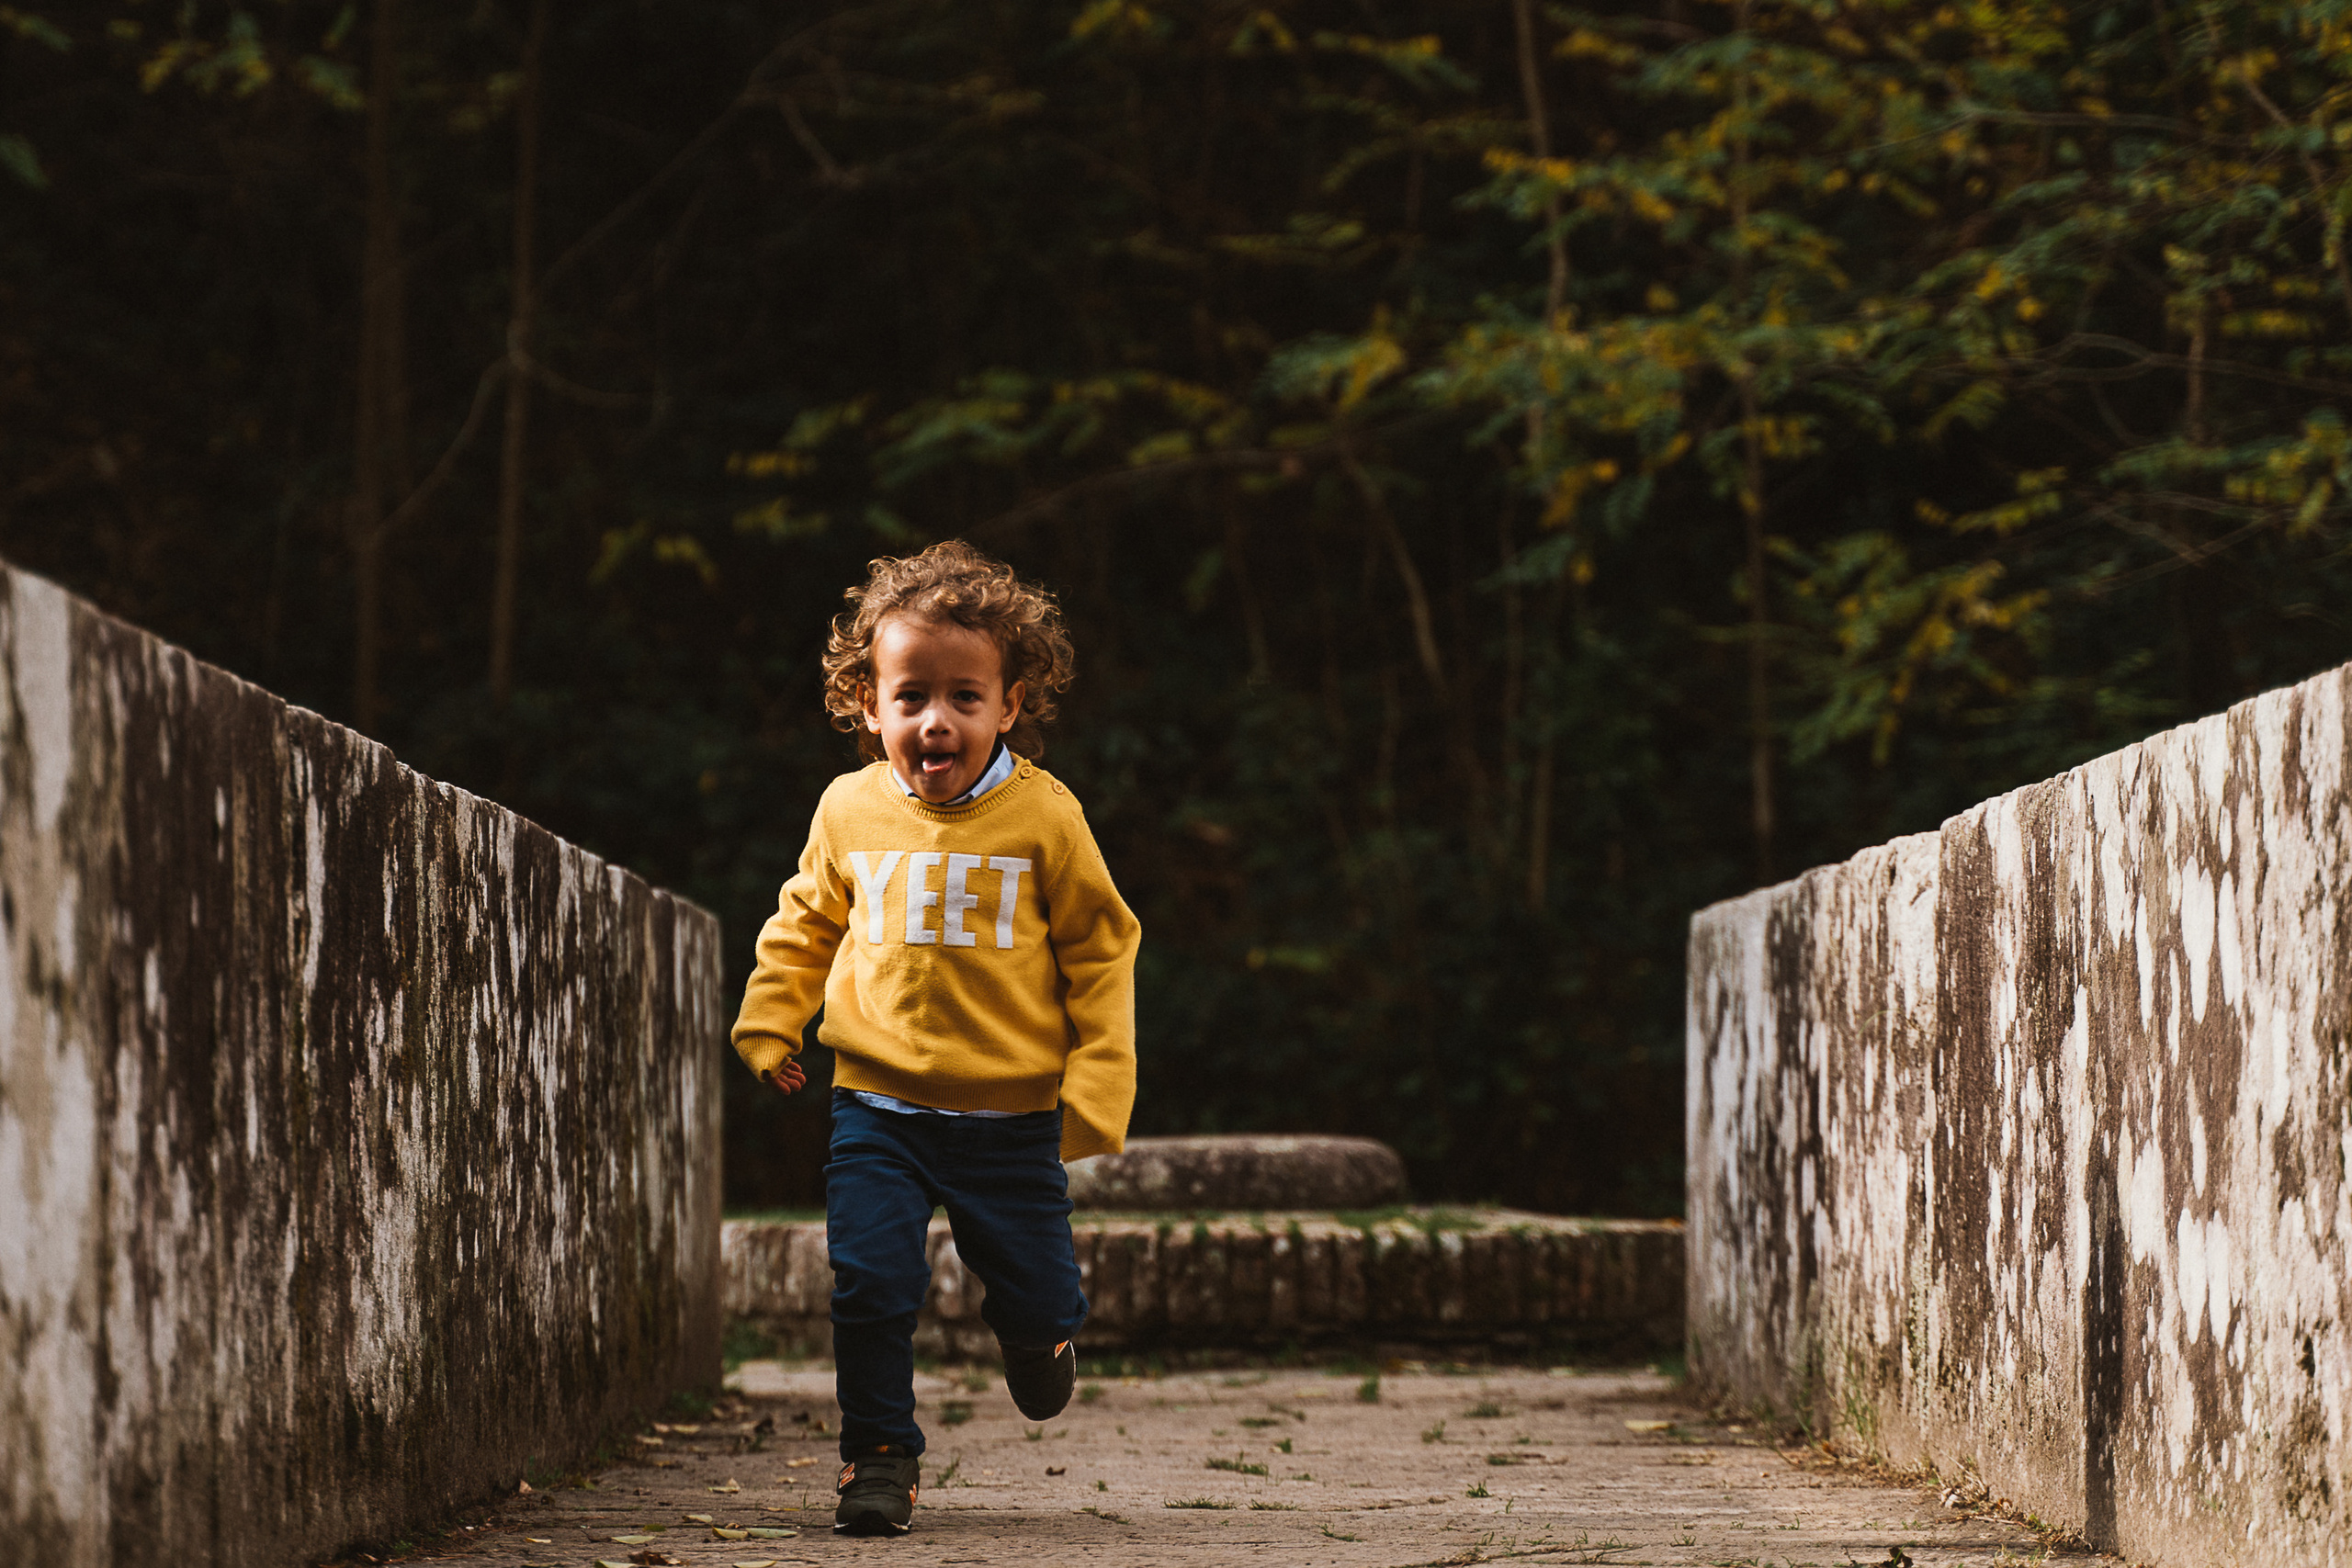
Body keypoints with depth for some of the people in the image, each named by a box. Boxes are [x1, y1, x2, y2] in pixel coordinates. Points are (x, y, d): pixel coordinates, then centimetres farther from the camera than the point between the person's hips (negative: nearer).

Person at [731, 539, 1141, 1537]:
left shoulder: (1042, 816, -7)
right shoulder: (850, 811, -1)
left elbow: (1099, 949, 0)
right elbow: (804, 924, 18)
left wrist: (1098, 1079, -5)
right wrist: (767, 1023, 11)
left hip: (1012, 1111, -1)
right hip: (879, 1107, 1)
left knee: (1036, 1296, 6)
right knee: (870, 1281, -10)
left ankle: (1034, 1335, 43)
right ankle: (878, 1456, 7)